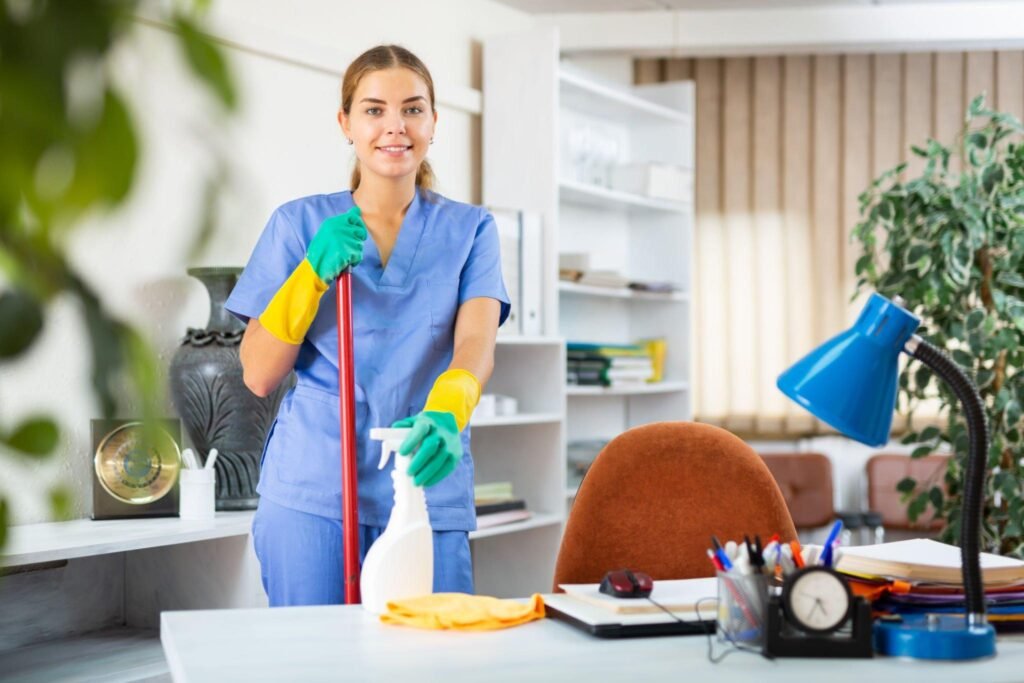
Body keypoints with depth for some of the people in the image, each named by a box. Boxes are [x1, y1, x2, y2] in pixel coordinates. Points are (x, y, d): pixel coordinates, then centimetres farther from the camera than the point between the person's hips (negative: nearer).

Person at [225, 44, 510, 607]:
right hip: (309, 491, 0)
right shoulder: (300, 224, 6)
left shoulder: (468, 229, 7)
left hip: (427, 493, 0)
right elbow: (259, 375, 2)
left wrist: (446, 415, -33)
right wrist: (315, 271, -12)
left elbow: (475, 342, -11)